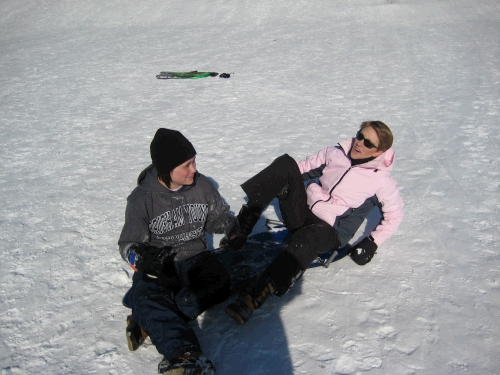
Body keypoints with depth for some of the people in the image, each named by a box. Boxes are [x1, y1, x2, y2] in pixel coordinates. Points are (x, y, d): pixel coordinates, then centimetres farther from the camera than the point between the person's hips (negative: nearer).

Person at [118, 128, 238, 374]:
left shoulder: (202, 185, -1)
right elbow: (129, 244, -5)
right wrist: (142, 257, -29)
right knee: (148, 298, -33)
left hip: (194, 258, 3)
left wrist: (233, 231, -7)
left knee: (219, 284, -28)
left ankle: (149, 323, -32)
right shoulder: (142, 198, -10)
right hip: (157, 266, -2)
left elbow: (219, 216, 14)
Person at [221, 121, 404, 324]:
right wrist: (277, 185, 6)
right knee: (285, 162, -19)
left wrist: (372, 242, -1)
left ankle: (254, 297, -49)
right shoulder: (335, 153, 9)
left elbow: (394, 214, 8)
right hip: (301, 213, 5)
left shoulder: (382, 180, -1)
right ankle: (240, 232, -27)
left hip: (330, 231, -4)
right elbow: (304, 167, 16)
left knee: (305, 239, -43)